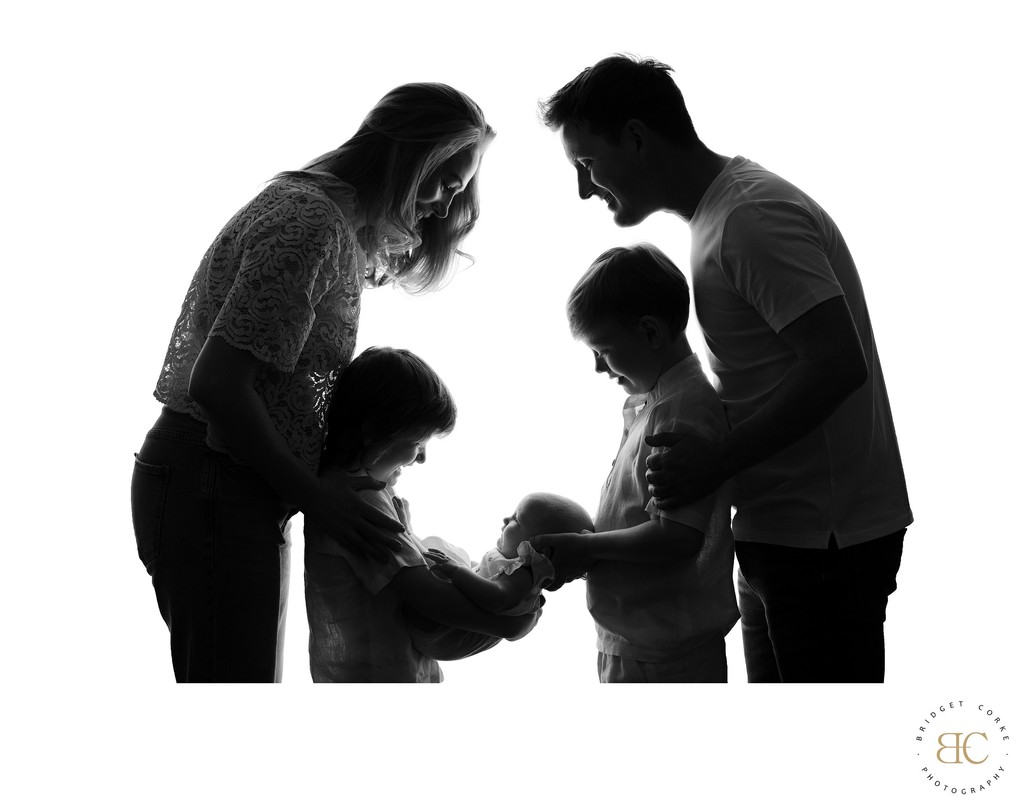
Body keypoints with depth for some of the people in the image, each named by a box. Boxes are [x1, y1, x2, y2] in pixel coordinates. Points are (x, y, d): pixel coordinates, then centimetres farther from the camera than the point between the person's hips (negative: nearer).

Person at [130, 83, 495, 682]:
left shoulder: (342, 226, 16)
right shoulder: (311, 223, -17)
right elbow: (216, 384, -24)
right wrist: (311, 494, -16)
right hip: (212, 491, -10)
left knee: (251, 680, 17)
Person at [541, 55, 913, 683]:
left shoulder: (752, 217, -18)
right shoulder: (721, 213, 14)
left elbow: (837, 365, -26)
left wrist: (717, 460, -22)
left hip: (824, 537, -10)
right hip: (784, 530, 10)